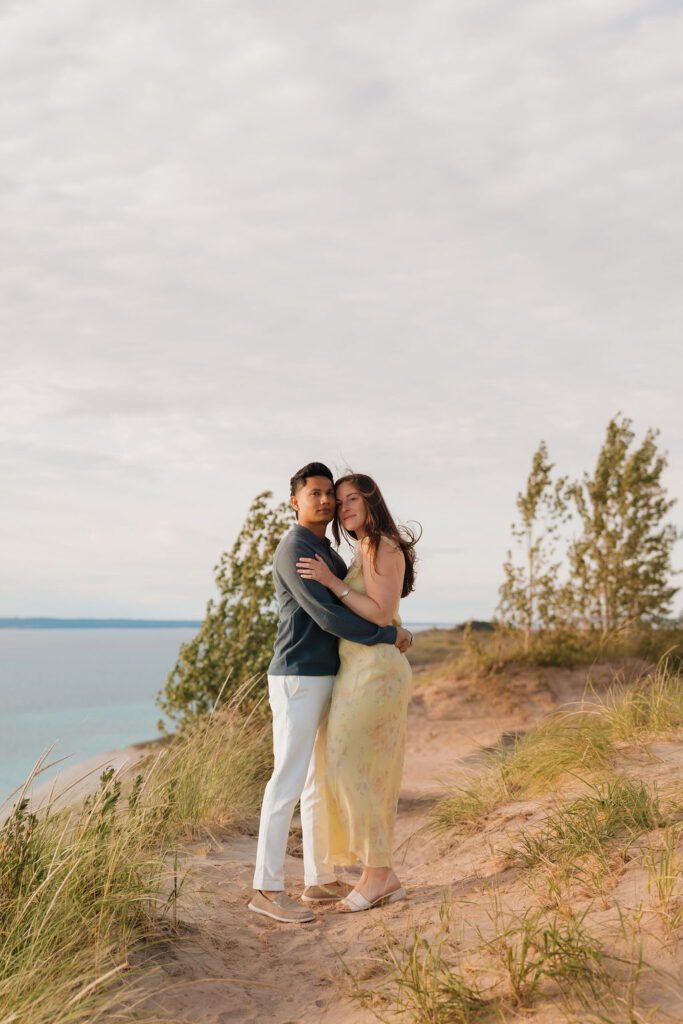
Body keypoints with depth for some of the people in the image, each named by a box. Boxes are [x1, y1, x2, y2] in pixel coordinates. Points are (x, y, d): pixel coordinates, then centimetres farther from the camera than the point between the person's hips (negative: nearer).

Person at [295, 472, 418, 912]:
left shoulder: (382, 548, -11)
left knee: (349, 768, -9)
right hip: (367, 672, 10)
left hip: (373, 673, -10)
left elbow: (382, 615, -18)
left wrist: (333, 582, -18)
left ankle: (376, 874, -4)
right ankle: (385, 876, 13)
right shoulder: (367, 552, 18)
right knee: (370, 777, 9)